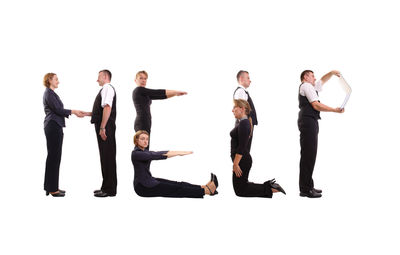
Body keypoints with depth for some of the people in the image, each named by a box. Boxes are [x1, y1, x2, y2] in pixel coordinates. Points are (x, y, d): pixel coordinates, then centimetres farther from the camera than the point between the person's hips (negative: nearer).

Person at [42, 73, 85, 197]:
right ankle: (52, 189, -4)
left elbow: (58, 110, 19)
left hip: (55, 127, 10)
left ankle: (52, 186, 17)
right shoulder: (48, 93, -10)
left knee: (55, 156, 12)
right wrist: (73, 111, -9)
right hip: (53, 127, -10)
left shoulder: (52, 93, 20)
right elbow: (57, 110, -17)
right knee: (54, 156, -8)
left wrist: (74, 112, 13)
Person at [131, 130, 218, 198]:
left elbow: (157, 154, 4)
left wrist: (179, 152, -6)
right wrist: (178, 153, -33)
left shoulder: (144, 151, 10)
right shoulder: (136, 154, -20)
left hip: (149, 180, 9)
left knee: (177, 184, -4)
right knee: (174, 189, -16)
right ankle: (207, 191, -21)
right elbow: (156, 155, -30)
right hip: (142, 187, -9)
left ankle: (205, 187, -14)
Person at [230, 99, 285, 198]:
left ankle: (269, 189, -5)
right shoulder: (243, 123, 15)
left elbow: (241, 146, -23)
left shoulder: (243, 123, -17)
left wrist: (236, 164, -23)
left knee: (240, 191, -2)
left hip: (242, 160, -10)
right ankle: (269, 186, 17)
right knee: (243, 186, 19)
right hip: (243, 160, 10)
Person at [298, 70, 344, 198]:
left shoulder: (310, 87, 26)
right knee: (308, 155, -12)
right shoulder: (307, 86, -4)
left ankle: (307, 186, 16)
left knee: (309, 155, 11)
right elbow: (316, 105, -13)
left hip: (309, 122, 11)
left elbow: (322, 81, 39)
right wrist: (335, 110, -10)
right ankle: (305, 189, -12)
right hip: (308, 121, -11)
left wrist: (331, 73, 21)